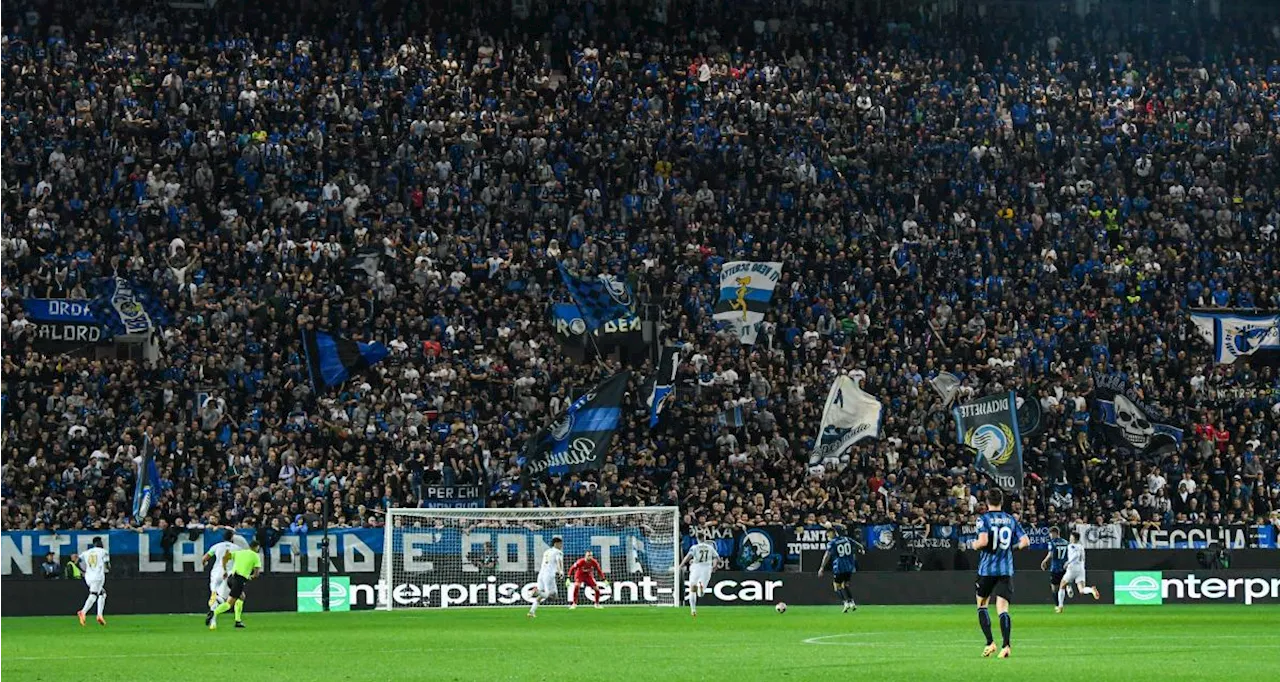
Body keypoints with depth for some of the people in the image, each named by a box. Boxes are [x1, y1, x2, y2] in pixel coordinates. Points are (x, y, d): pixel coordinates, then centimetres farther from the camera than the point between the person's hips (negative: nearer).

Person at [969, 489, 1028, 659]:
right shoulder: (1011, 519, 6)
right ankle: (1005, 645, -19)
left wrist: (975, 544, 2)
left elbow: (983, 541, -20)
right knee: (1003, 609, -2)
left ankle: (990, 643, 4)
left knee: (982, 605, 15)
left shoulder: (984, 519, -6)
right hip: (1006, 570, 2)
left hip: (987, 569, -2)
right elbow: (1025, 541, 4)